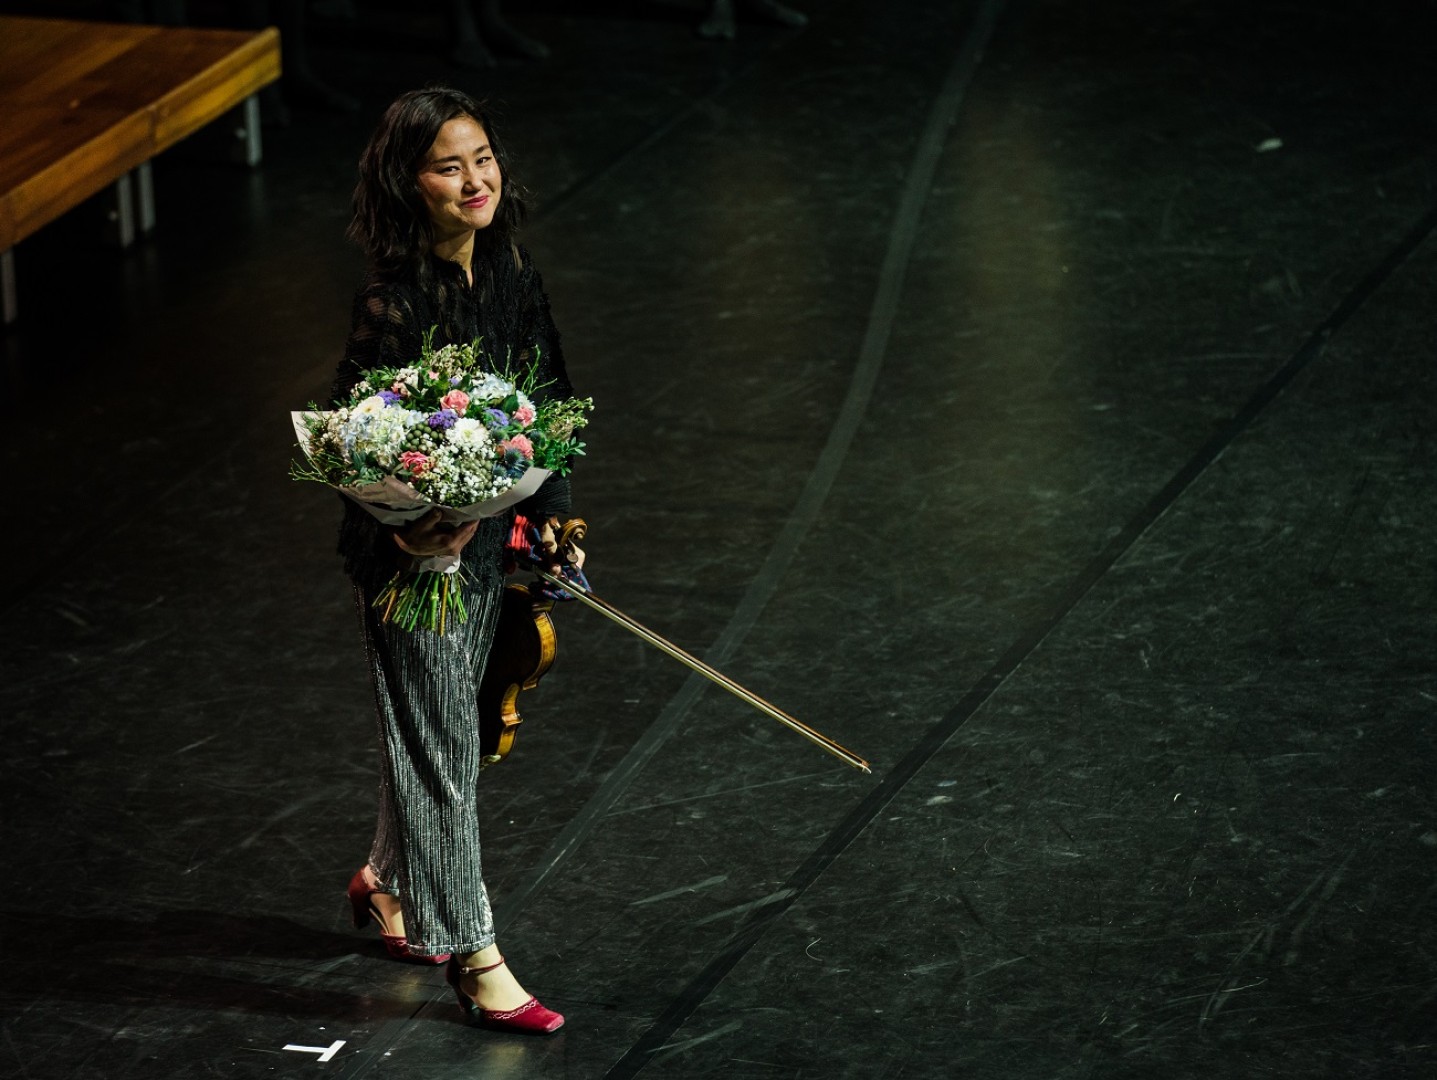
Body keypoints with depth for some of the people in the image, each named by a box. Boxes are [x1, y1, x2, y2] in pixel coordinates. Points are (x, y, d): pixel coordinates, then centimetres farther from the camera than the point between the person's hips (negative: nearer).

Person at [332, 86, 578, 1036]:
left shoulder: (511, 269, -1)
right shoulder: (394, 301, -23)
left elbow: (546, 395, 11)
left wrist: (552, 515, 13)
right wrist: (404, 537, -36)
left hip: (487, 531, 7)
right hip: (414, 548, -7)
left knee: (440, 726, 23)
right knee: (441, 745, 3)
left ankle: (390, 879, 46)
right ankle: (474, 957, 12)